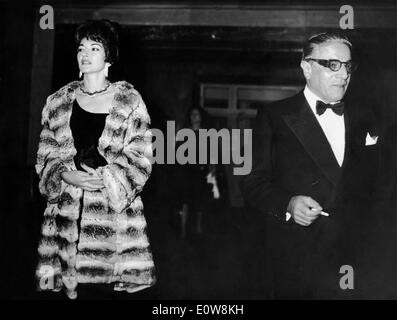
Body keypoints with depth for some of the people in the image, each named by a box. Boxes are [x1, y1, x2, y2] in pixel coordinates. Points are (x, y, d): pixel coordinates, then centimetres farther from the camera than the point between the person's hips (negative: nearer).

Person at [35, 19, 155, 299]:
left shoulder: (129, 101, 3)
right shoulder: (58, 101, 12)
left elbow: (141, 160, 0)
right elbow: (46, 155, 12)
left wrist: (105, 179, -13)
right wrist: (66, 174, -7)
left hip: (114, 207, -2)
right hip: (68, 210, 2)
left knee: (106, 283, -5)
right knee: (71, 284, 1)